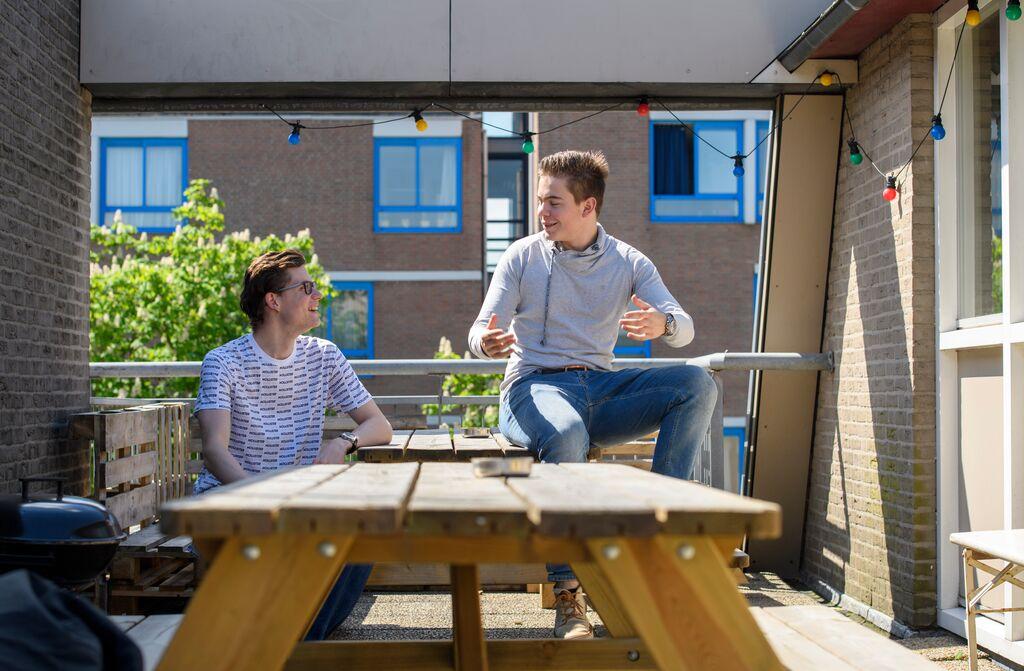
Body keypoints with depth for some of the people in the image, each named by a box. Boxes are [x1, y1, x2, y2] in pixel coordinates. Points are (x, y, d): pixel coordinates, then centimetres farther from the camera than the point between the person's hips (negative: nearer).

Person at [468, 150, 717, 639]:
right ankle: (567, 591, -33)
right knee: (565, 434, -39)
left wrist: (663, 323, -29)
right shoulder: (522, 257, 5)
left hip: (601, 388, 3)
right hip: (535, 385, -3)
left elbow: (684, 327, -2)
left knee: (698, 384, -21)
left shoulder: (628, 263, 9)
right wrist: (486, 342, -29)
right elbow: (482, 330, -2)